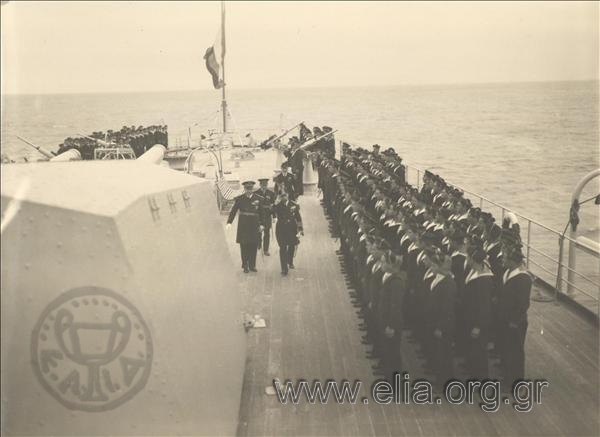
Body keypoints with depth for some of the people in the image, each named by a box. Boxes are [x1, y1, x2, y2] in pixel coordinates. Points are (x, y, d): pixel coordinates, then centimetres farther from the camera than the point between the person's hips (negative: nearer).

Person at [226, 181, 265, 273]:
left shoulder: (258, 199, 3)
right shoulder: (239, 199, 1)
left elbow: (262, 212, 7)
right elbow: (233, 211, -2)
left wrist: (262, 224, -1)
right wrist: (229, 222, -14)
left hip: (254, 226, 1)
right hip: (243, 226, -1)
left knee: (253, 246, 3)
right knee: (244, 246, 1)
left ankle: (252, 265, 15)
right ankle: (245, 266, 10)